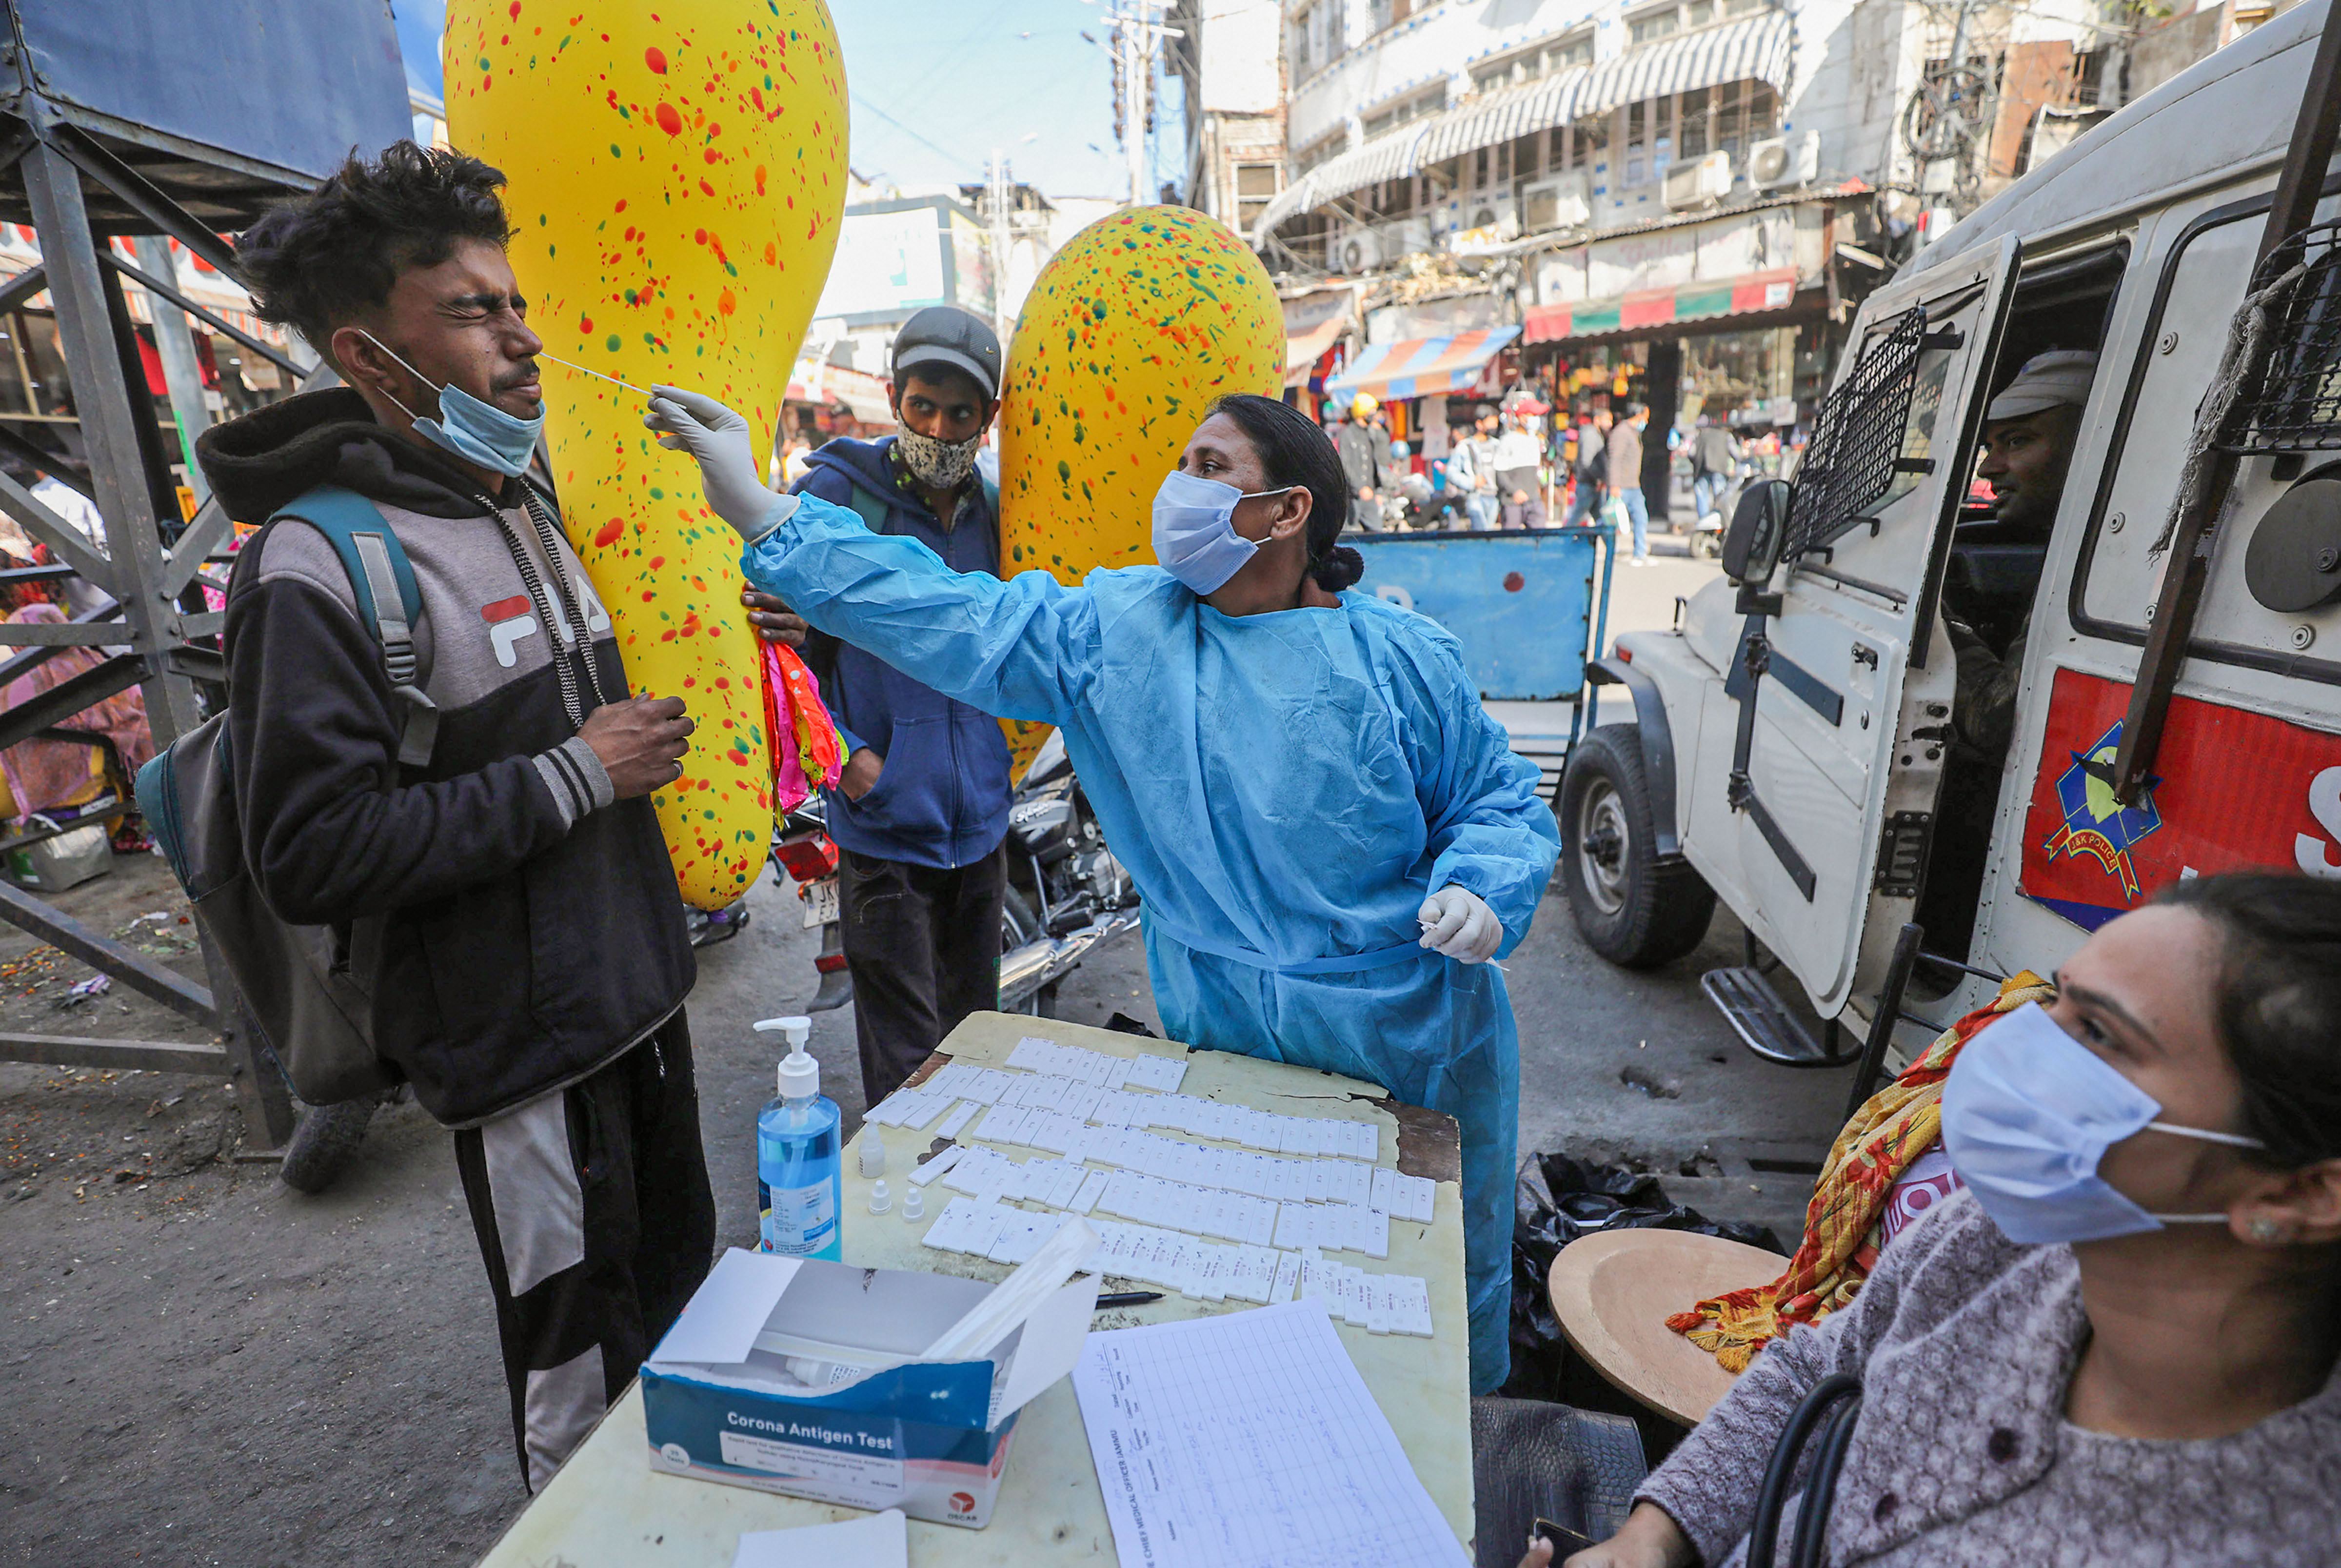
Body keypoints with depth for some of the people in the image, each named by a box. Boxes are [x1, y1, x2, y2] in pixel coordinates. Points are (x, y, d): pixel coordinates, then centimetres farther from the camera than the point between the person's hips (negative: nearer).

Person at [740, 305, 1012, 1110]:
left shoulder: (995, 507, 7)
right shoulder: (835, 493, -8)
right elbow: (772, 639, -8)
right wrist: (842, 754, -16)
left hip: (982, 816, 5)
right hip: (885, 820, -5)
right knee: (905, 1060, 2)